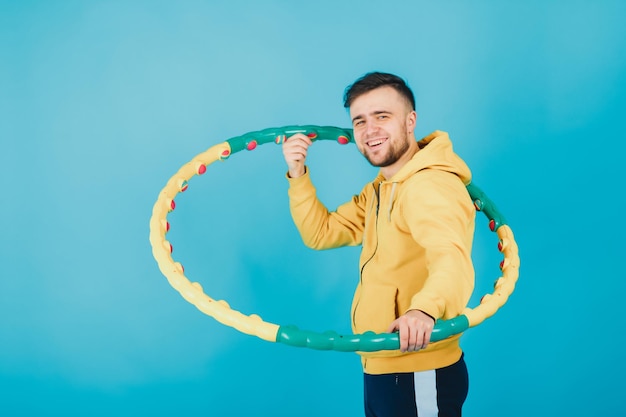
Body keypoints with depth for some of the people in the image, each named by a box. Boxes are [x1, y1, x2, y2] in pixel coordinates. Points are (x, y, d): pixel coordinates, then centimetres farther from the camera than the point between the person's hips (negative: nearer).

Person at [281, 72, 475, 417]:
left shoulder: (431, 185, -20)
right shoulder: (380, 189, 13)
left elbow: (451, 258, -38)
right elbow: (321, 233, 12)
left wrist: (425, 309, -57)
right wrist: (298, 176, -1)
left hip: (419, 376, -9)